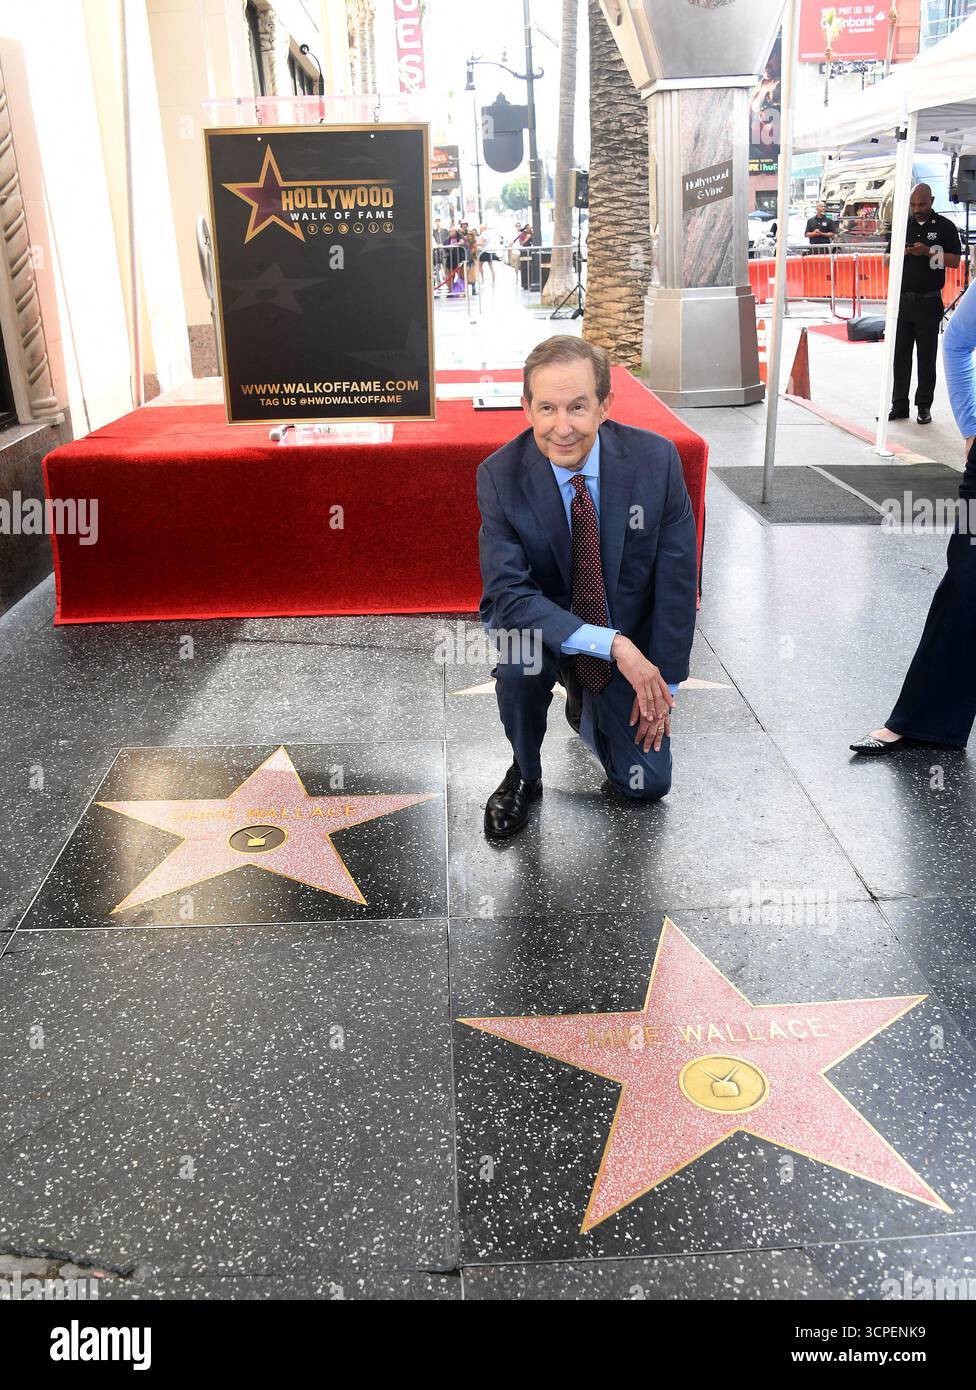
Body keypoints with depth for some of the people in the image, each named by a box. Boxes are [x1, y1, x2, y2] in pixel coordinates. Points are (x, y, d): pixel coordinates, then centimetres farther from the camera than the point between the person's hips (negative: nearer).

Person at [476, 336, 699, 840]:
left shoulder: (655, 459, -20)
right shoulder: (500, 475, -23)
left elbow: (676, 578, -12)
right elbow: (508, 593, -28)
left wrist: (662, 683, -11)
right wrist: (613, 644, -38)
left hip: (632, 642, 2)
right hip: (542, 624, -2)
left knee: (645, 784, 1)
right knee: (521, 655, -37)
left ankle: (585, 703, 33)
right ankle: (524, 774, -5)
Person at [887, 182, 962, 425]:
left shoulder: (945, 227, 1)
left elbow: (955, 261, -3)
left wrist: (928, 252, -16)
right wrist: (900, 253, -10)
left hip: (929, 302, -3)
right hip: (902, 300, 3)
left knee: (927, 357, 3)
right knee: (900, 354, 4)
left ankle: (924, 406, 9)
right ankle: (899, 405, 10)